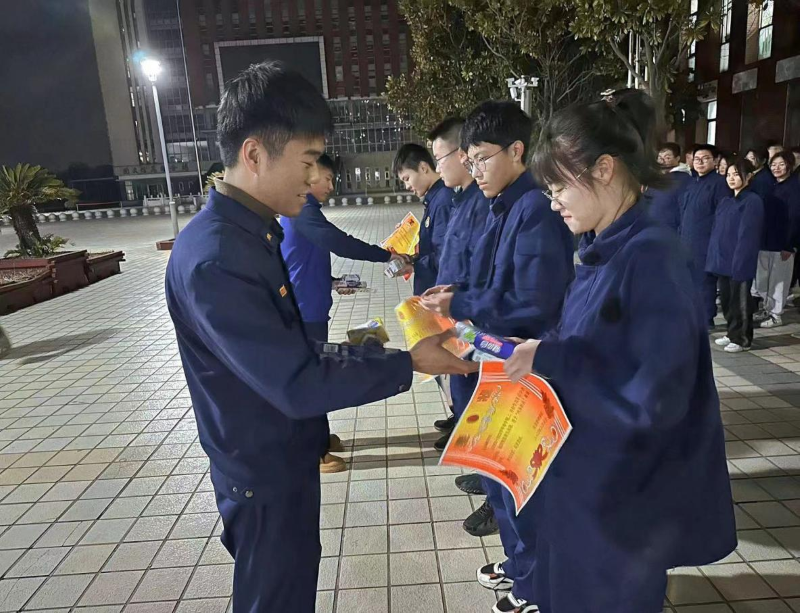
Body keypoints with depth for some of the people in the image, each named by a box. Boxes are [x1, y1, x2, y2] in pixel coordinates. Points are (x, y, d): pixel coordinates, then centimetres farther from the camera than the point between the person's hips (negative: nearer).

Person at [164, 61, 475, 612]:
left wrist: (355, 352, 7)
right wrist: (407, 364, -22)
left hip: (285, 460, 9)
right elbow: (297, 384, -29)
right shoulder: (213, 259, -30)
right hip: (265, 475, -8)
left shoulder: (255, 231, 2)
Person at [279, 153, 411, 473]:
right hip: (305, 311, -10)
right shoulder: (302, 210, -17)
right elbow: (338, 242, -26)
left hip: (309, 307, 10)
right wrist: (386, 255, -19)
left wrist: (333, 283, 13)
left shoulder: (300, 209, 15)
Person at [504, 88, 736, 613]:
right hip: (584, 478, 8)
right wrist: (538, 354, -6)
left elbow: (654, 397, -28)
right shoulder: (603, 252, 3)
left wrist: (548, 360, -23)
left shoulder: (652, 256, -24)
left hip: (624, 496, -8)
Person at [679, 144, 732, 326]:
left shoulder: (719, 182, -9)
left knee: (704, 279, -1)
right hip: (687, 240, 7)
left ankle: (706, 317, 9)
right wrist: (681, 233, 16)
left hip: (706, 241, -7)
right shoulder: (691, 182, 14)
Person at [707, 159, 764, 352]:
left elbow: (748, 235, -15)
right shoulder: (725, 202, 13)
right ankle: (732, 333, 29)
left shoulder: (753, 201, -10)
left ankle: (742, 339, 15)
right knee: (726, 299, 14)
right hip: (723, 260, 7)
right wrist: (713, 258, 8)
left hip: (740, 261, -7)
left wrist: (739, 261, -19)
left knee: (740, 301, 3)